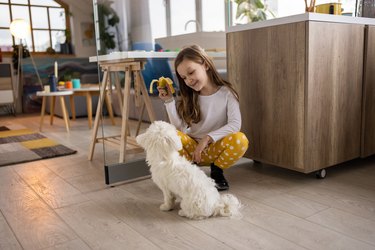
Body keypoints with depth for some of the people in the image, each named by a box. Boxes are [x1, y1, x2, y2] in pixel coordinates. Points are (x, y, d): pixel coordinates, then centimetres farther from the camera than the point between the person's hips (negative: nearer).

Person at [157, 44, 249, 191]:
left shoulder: (226, 93, -6)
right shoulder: (188, 98, 3)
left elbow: (235, 124, -18)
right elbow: (179, 128, -7)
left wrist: (207, 138, -27)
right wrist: (169, 101, -15)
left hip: (216, 148, -2)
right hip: (192, 148, 2)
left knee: (240, 140, -34)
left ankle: (216, 172, -5)